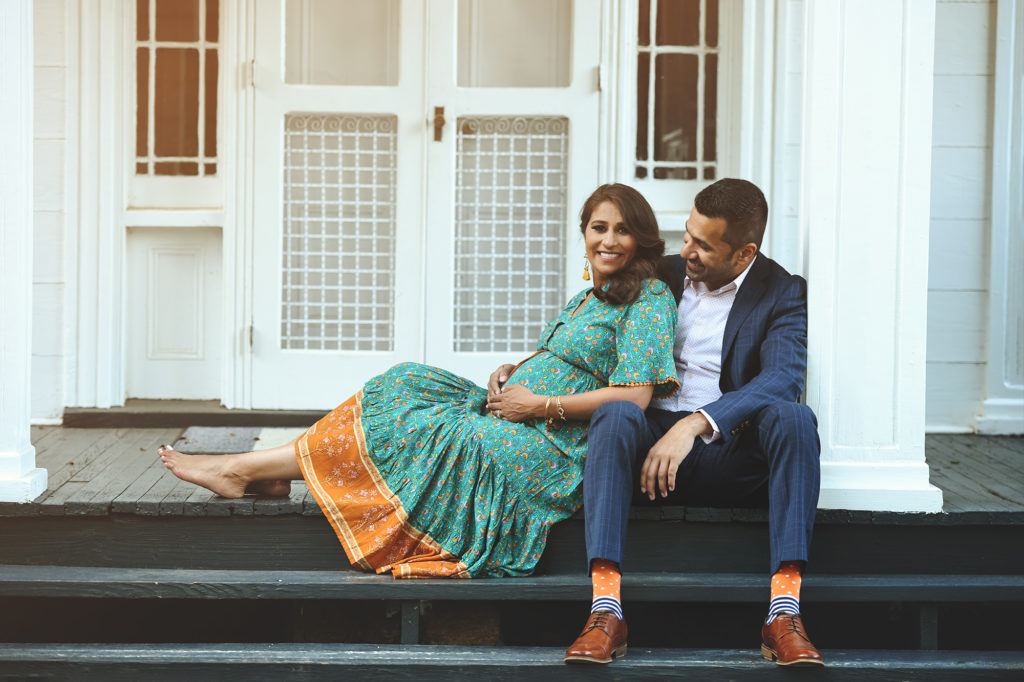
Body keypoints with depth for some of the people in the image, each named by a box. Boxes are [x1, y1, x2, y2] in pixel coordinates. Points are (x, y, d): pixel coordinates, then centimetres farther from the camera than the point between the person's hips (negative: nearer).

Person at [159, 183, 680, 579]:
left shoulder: (649, 300, -8)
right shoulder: (588, 298, 20)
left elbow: (634, 397, -17)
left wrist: (539, 405, -15)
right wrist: (509, 377, 2)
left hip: (548, 451, -9)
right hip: (512, 419, 9)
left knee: (412, 431, -13)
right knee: (403, 384, -2)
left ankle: (241, 470, -7)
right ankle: (272, 472, -9)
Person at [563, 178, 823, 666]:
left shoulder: (783, 294, 1)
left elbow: (782, 379, -17)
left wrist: (695, 424, -30)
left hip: (735, 458, -2)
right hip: (653, 445, 2)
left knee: (793, 417, -32)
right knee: (616, 413, -31)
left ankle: (784, 612, -36)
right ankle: (605, 609, -40)